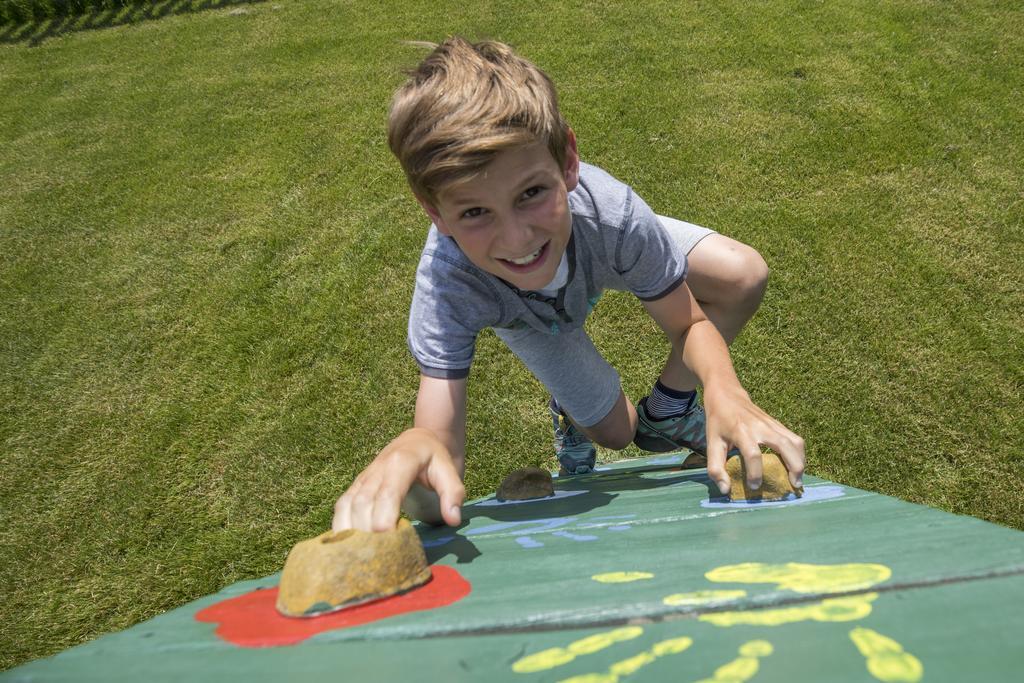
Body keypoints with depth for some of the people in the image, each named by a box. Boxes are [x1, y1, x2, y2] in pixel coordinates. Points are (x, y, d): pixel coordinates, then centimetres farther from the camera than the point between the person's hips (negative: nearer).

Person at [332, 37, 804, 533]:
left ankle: (666, 409, 9)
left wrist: (723, 387, -50)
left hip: (600, 253, 2)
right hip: (522, 318, -1)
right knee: (614, 431, 1)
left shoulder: (612, 215, -43)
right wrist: (410, 453, -74)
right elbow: (441, 439, -48)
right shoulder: (446, 281, -45)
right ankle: (570, 407, 38)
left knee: (745, 277, -12)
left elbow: (690, 324, -27)